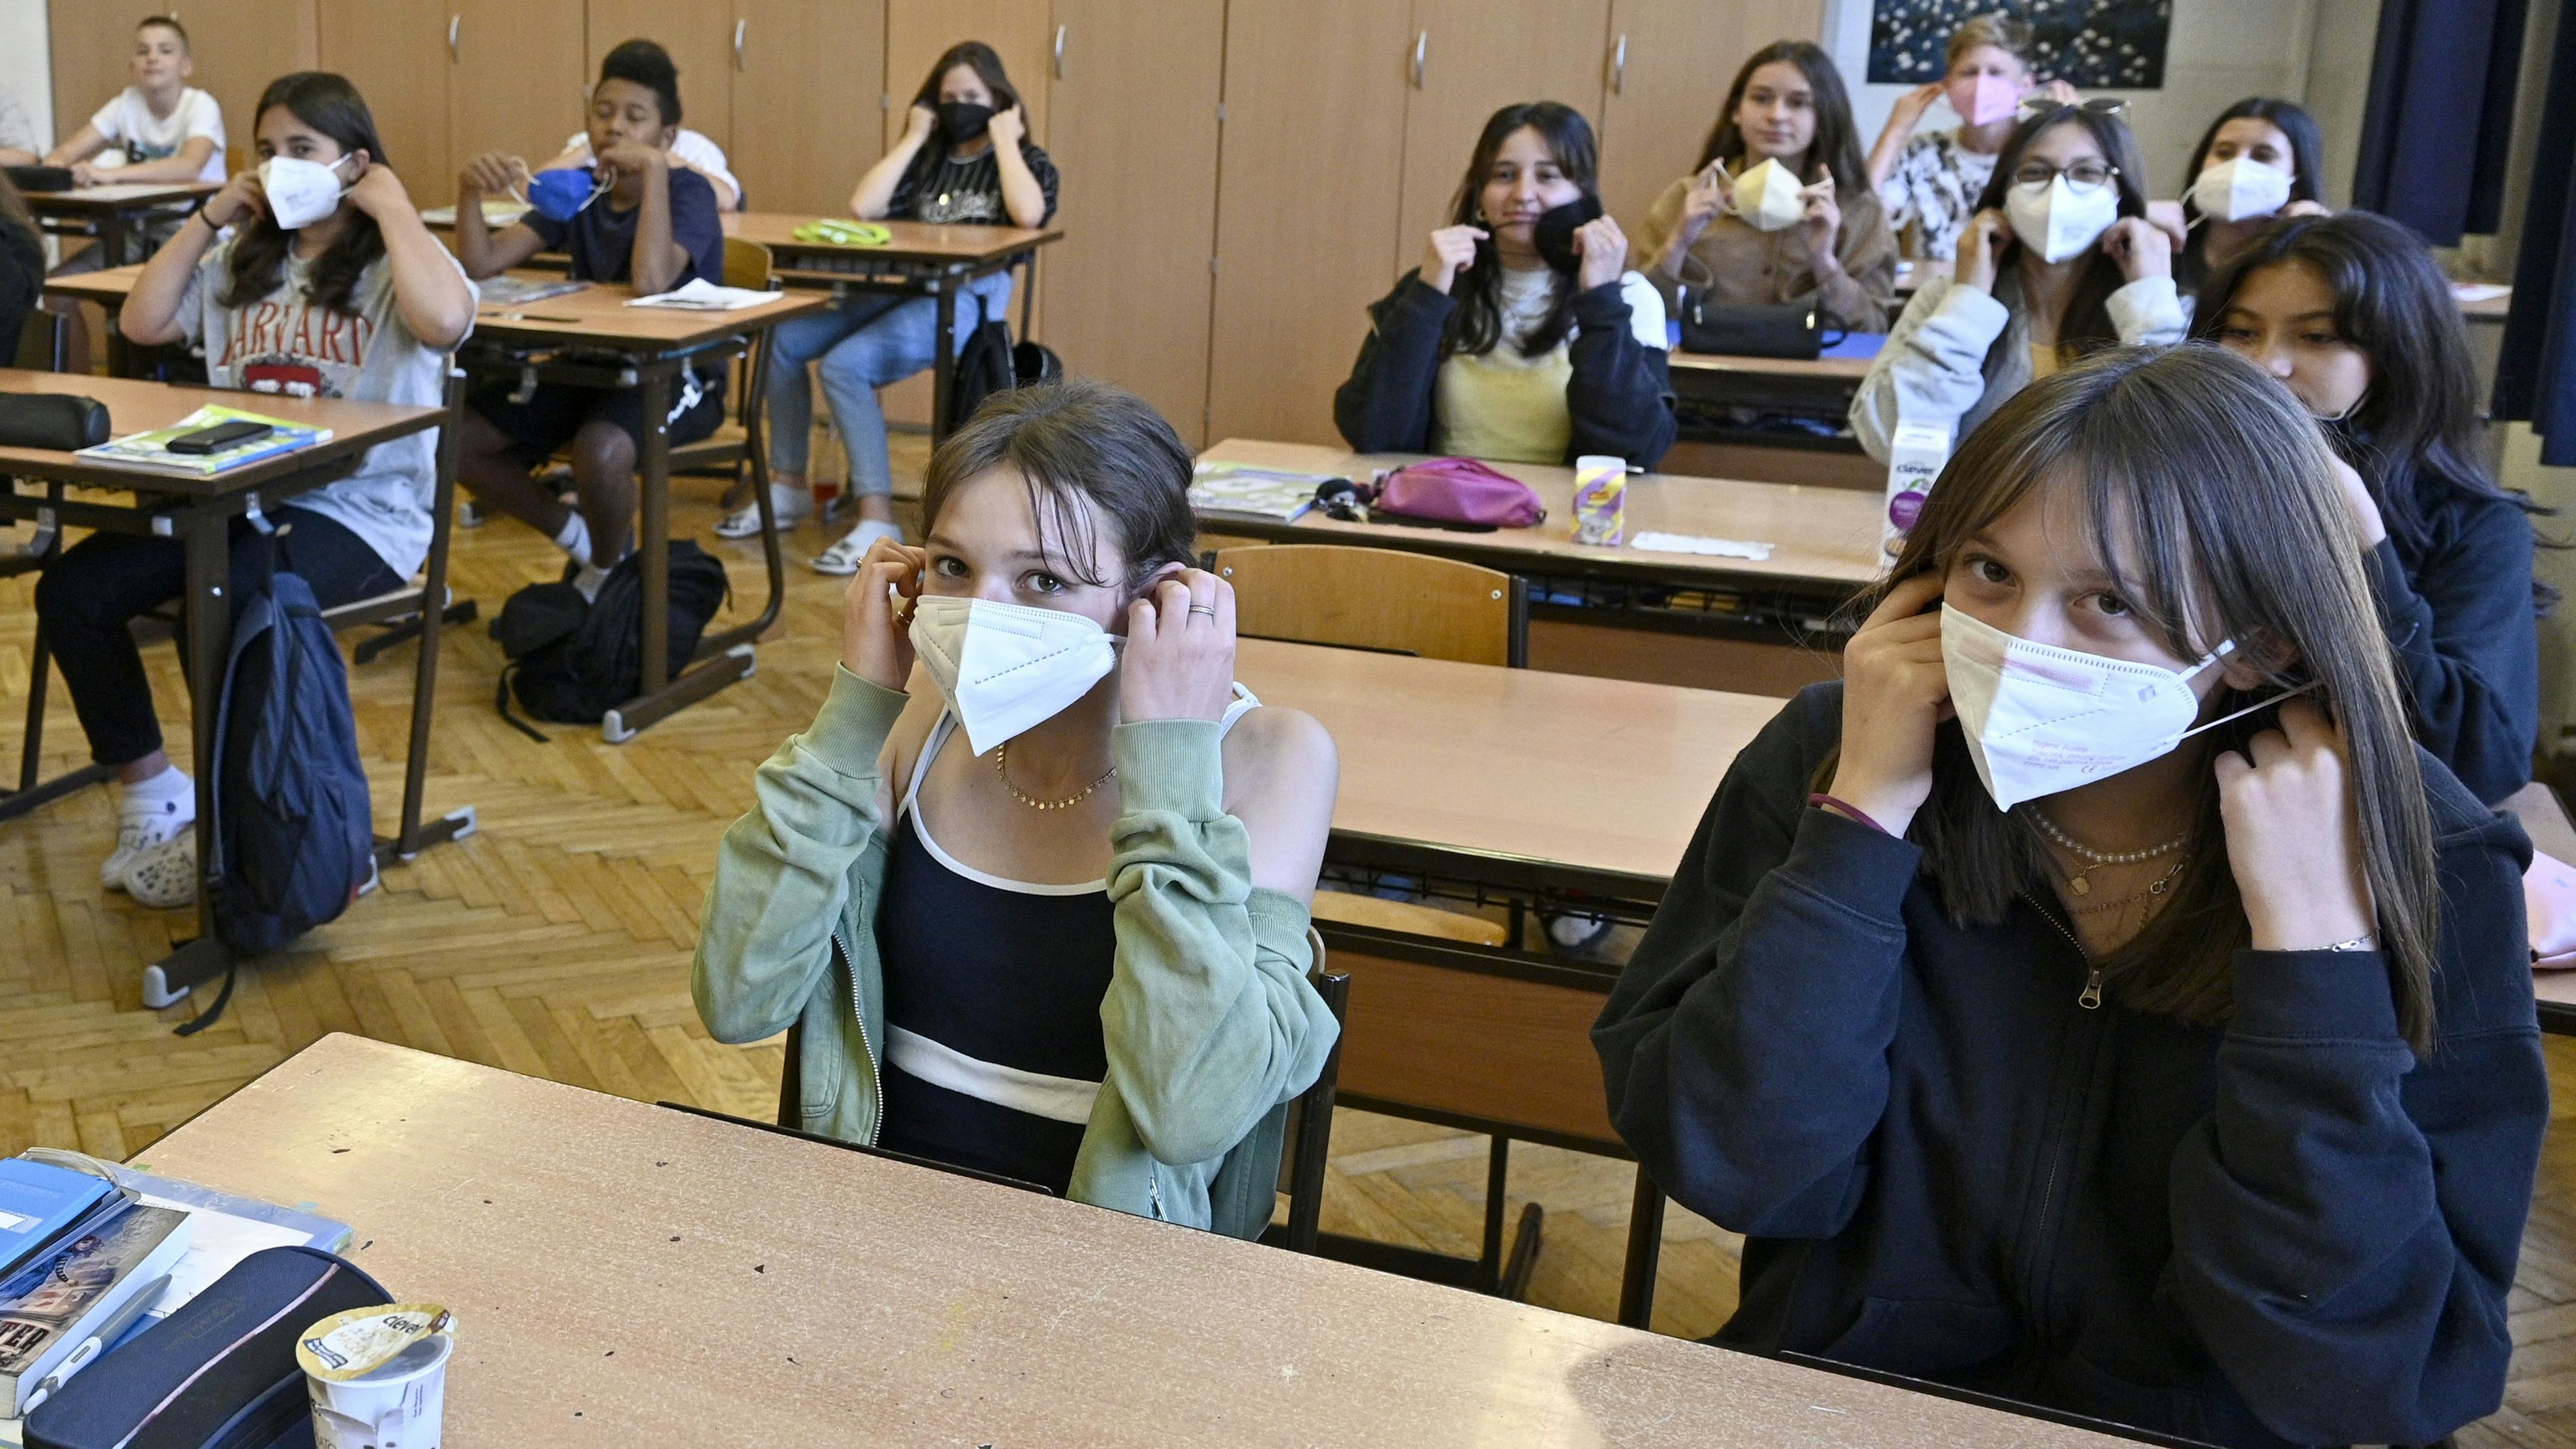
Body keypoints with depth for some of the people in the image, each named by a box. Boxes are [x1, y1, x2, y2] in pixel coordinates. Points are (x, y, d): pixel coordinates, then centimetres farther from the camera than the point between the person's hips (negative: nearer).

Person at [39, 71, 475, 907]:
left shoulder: (391, 264, -4)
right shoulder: (243, 262, 17)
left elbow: (447, 321, -27)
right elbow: (142, 324, 13)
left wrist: (392, 207, -15)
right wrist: (210, 220, 11)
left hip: (359, 512, -7)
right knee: (71, 591, -12)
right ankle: (151, 796, 3)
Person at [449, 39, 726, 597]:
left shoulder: (687, 191, -13)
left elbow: (652, 280, -34)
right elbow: (481, 264, -6)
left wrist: (653, 169, -30)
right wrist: (469, 190, -24)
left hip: (677, 375, -6)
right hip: (590, 364, 7)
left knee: (600, 451, -37)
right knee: (453, 440, -8)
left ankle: (609, 571, -4)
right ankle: (579, 538, 13)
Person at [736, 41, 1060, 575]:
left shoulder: (1027, 162, 7)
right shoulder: (927, 159, 19)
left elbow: (1029, 216, -19)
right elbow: (862, 207, 2)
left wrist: (1005, 140, -6)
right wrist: (913, 139, 7)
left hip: (967, 299, -6)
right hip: (897, 288, 6)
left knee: (843, 365, -29)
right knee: (782, 341, -10)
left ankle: (878, 523, -30)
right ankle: (788, 488, 2)